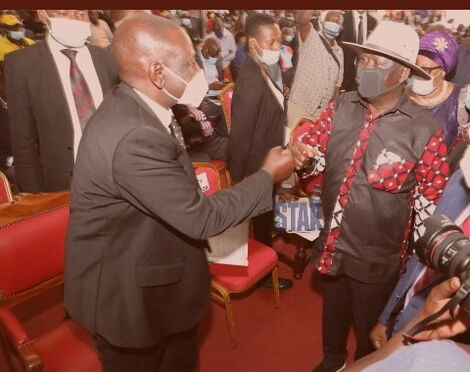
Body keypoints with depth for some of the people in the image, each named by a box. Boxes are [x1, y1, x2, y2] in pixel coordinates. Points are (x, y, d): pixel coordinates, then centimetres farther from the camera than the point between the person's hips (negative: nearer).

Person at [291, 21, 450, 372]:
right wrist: (303, 157, -25)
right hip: (333, 245, 4)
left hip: (379, 257, -4)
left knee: (369, 326, 21)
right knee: (333, 312, 28)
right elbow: (316, 152, 0)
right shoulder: (341, 108, -8)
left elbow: (431, 202, -10)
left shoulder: (425, 130, -18)